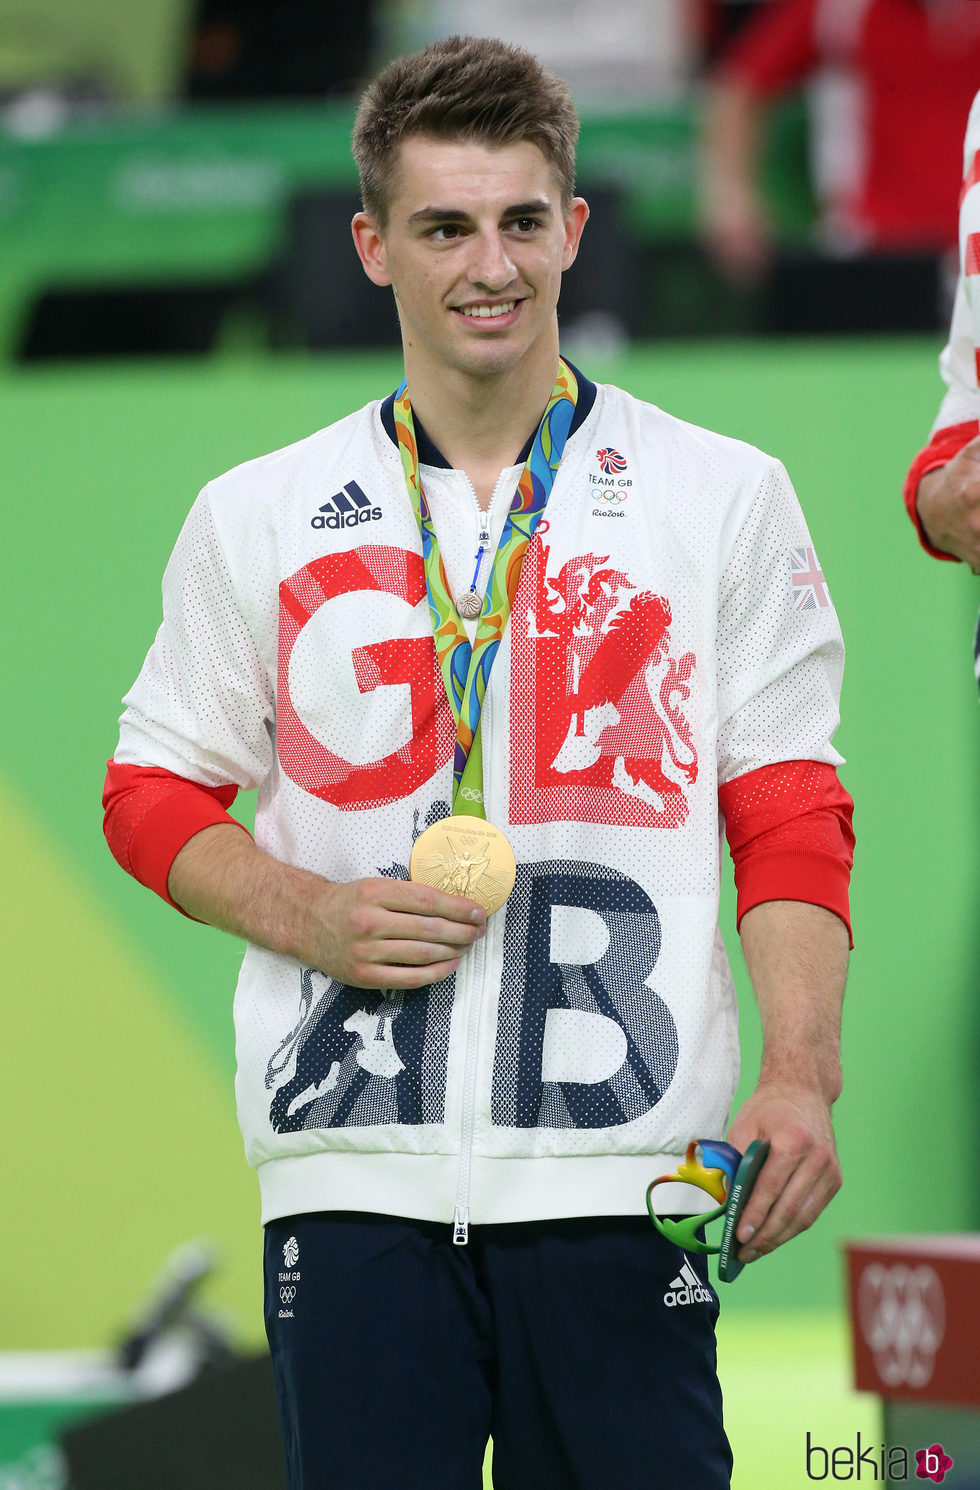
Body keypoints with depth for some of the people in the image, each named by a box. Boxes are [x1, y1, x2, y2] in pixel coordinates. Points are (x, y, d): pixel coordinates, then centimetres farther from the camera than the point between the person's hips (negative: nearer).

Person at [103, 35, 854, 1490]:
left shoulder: (726, 499, 7)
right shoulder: (256, 519, 10)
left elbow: (790, 824, 5)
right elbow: (154, 796, 16)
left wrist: (800, 1078, -9)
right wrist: (312, 921, -4)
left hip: (618, 1182, -1)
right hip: (351, 1169, 1)